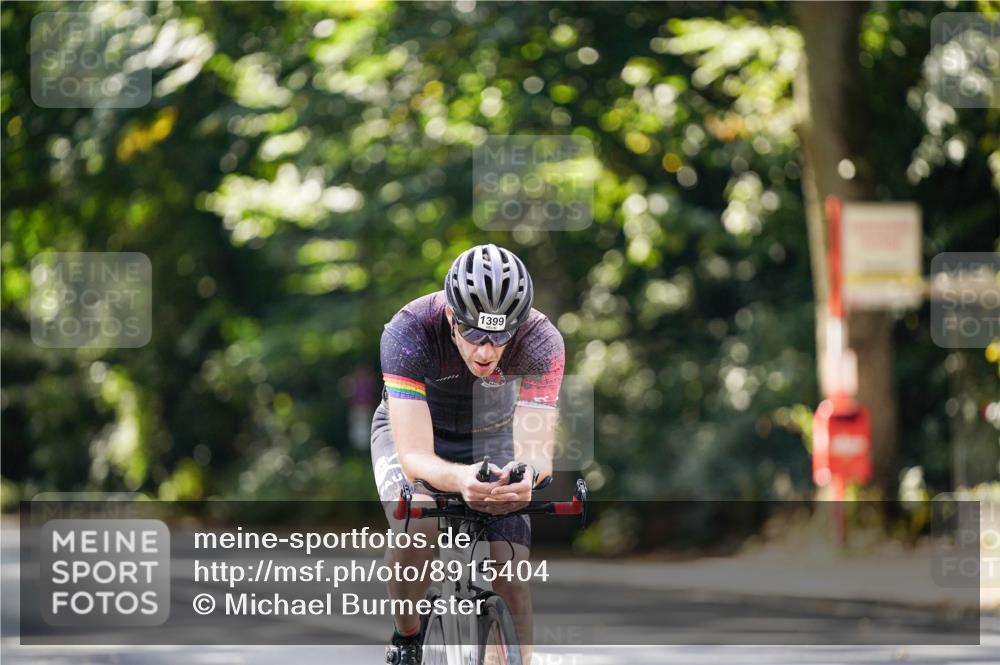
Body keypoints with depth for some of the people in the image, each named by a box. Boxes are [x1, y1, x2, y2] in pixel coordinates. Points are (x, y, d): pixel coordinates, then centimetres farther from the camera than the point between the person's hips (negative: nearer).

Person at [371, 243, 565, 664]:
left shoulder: (541, 342, -32)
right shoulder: (410, 332, -37)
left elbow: (538, 452, -36)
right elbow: (415, 457, -41)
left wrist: (526, 475, -61)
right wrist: (462, 479, -63)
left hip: (492, 438, 2)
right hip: (413, 431, -2)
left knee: (510, 572, -15)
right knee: (418, 527, -32)